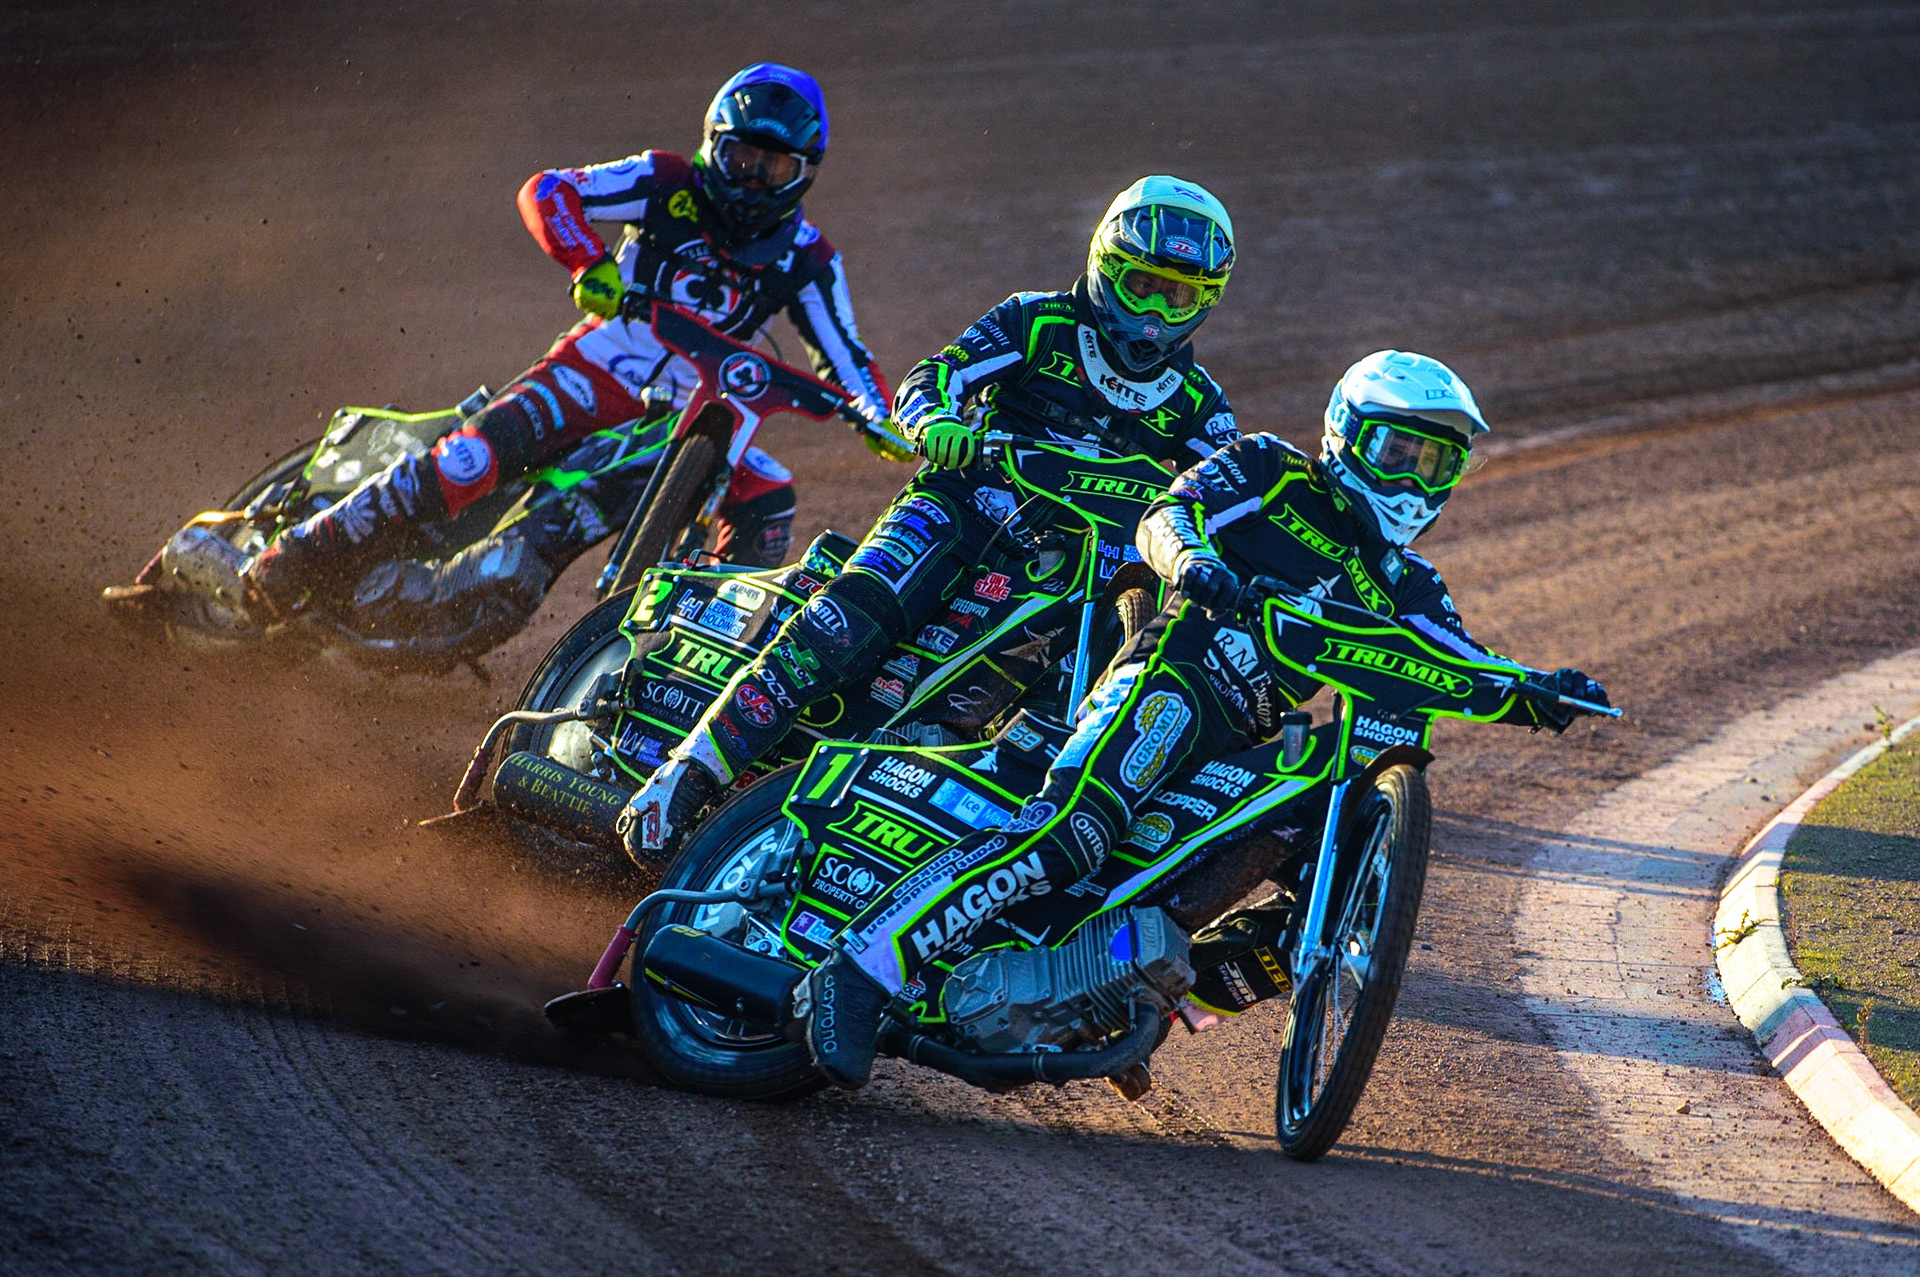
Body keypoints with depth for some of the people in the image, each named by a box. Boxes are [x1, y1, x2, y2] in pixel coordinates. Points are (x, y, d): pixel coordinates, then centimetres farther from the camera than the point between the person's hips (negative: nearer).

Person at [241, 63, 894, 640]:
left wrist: (880, 415, -14)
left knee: (768, 497, -26)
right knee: (470, 460, -25)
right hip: (597, 372, -3)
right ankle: (303, 557, -18)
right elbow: (545, 193, -11)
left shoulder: (806, 260, 3)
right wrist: (592, 265, -29)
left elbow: (844, 355, 7)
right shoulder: (670, 185, -4)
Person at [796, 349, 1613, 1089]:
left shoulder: (1403, 587, 25)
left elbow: (1465, 672, 16)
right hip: (1171, 680, -7)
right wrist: (1193, 555, -26)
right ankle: (863, 967, -35)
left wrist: (1537, 695, -4)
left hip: (1246, 749, 7)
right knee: (1070, 833, -30)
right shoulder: (1267, 472, 10)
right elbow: (1164, 516, -3)